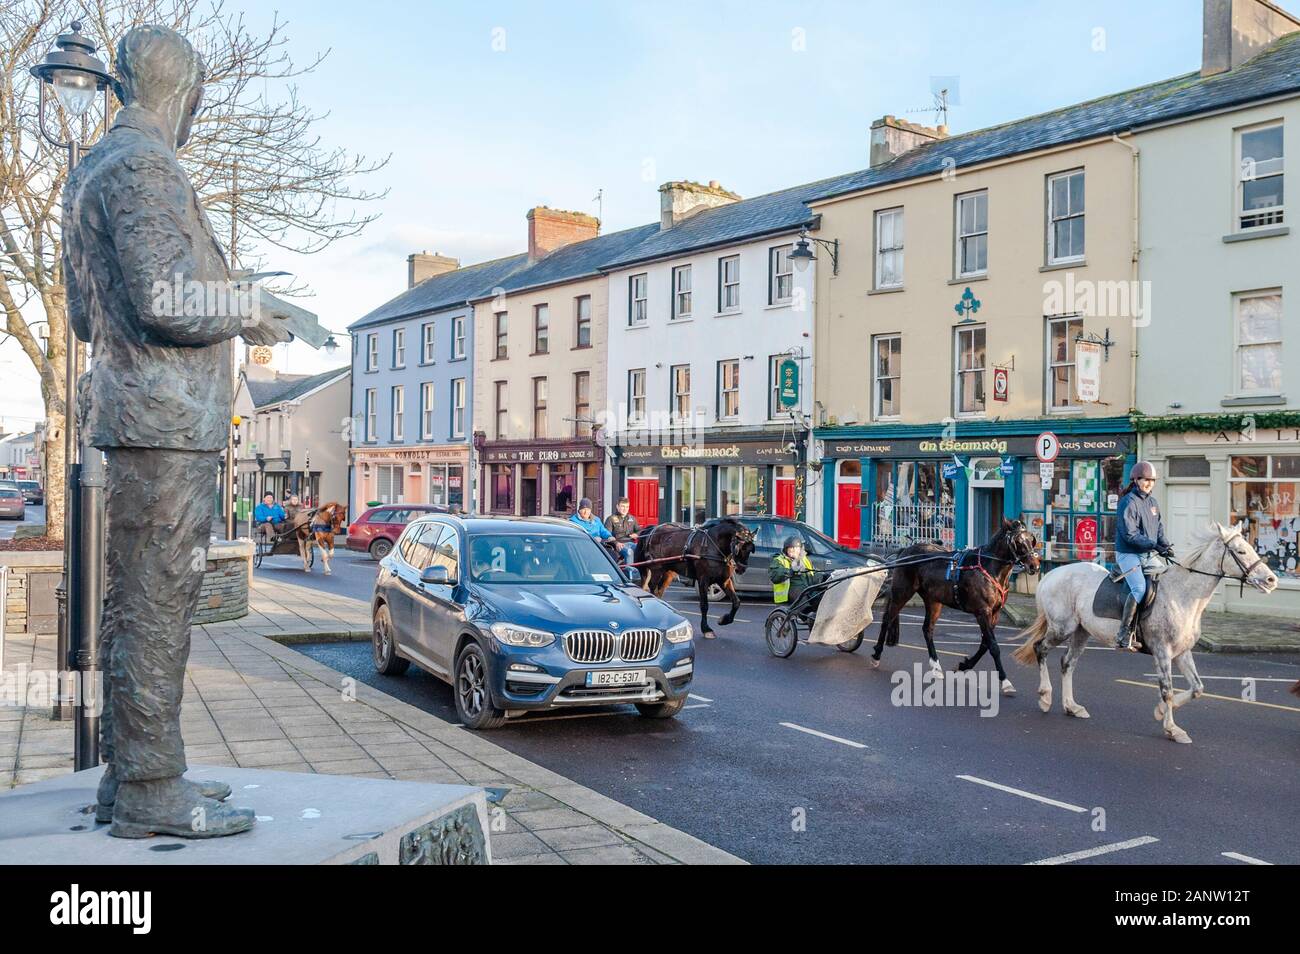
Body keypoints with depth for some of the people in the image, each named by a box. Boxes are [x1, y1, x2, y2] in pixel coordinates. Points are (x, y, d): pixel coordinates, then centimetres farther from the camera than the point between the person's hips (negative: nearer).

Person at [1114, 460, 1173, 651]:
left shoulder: (1152, 502, 14)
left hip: (1149, 555, 8)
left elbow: (1159, 529, 17)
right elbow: (1130, 534, -18)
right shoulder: (1128, 502, -12)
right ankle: (1124, 636, -22)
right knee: (1140, 588, -25)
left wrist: (1165, 545, -3)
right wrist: (1154, 545, -23)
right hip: (1128, 554, -8)